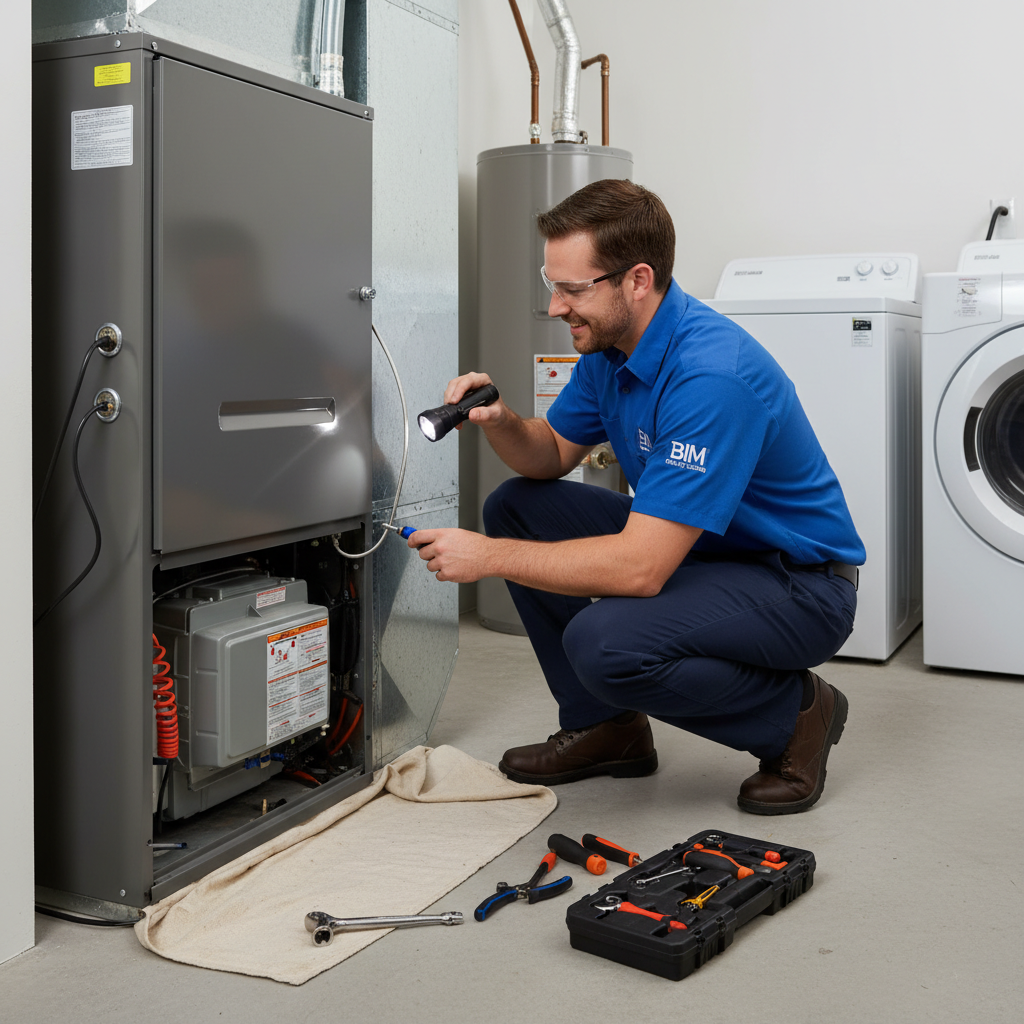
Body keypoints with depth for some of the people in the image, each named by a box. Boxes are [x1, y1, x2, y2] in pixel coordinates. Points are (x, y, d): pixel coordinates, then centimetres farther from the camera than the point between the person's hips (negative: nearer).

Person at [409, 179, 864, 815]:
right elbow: (553, 455, 11)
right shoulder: (611, 344, -2)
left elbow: (640, 568, -35)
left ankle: (794, 714, -4)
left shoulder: (711, 375, -31)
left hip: (801, 583, -9)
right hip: (692, 545, 9)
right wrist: (499, 421, -12)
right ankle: (604, 727, 11)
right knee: (517, 508, 2)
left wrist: (489, 557, -27)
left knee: (604, 642, -32)